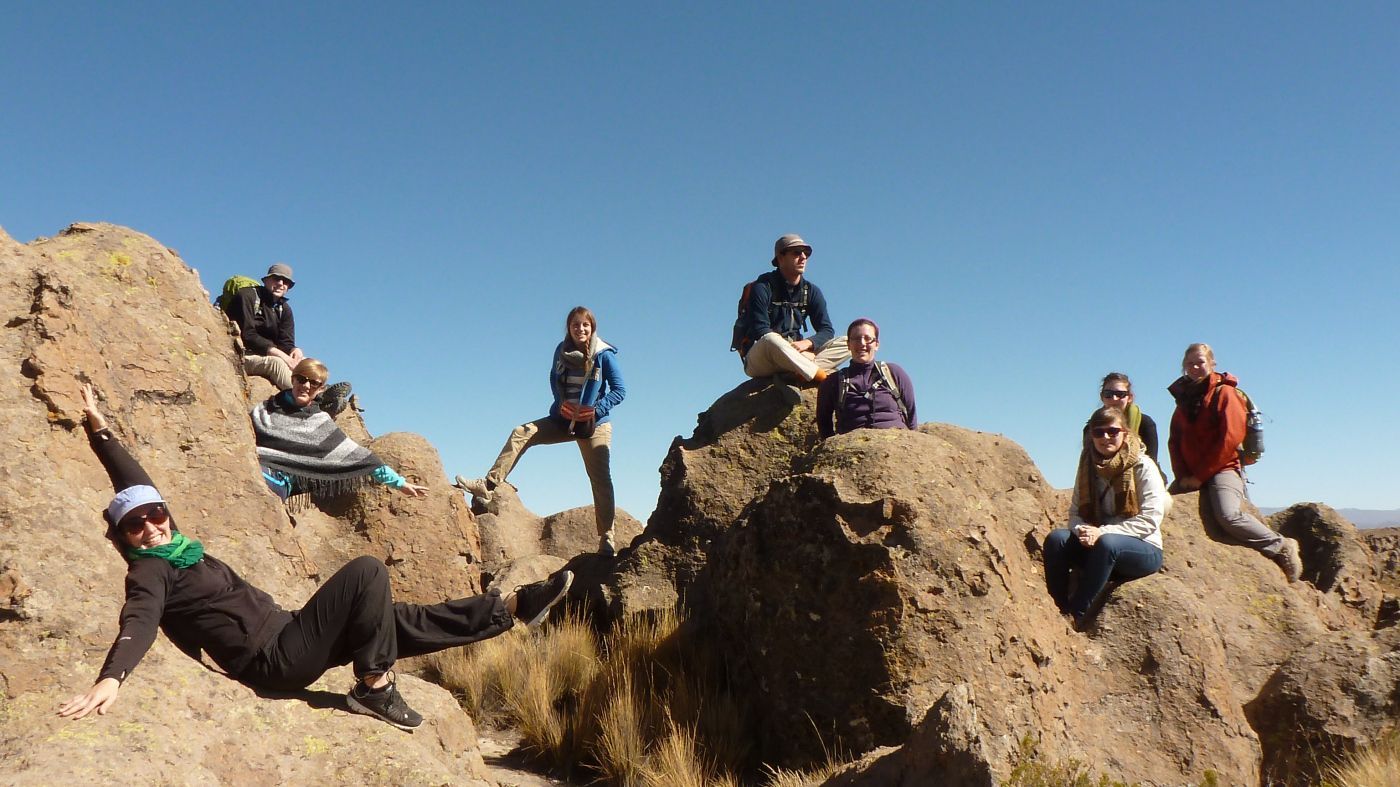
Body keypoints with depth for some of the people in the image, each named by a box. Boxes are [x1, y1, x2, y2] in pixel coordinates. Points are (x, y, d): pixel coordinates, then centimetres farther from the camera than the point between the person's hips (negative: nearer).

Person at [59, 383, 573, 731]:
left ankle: (515, 606, 13)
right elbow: (139, 623, -30)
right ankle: (375, 689, -15)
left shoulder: (172, 548, 12)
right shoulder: (148, 573, -11)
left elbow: (137, 488, 17)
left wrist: (101, 430, 17)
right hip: (276, 662, -9)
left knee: (398, 621, 8)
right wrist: (111, 678, -49)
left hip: (284, 636, 9)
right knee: (367, 571, -20)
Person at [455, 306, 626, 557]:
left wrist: (596, 409, -20)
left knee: (600, 479, -4)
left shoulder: (604, 355, -12)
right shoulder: (562, 350, -1)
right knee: (521, 433, -10)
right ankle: (488, 484, -10)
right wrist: (561, 402, -4)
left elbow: (620, 390, -8)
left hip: (594, 424, -4)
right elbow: (554, 379, 14)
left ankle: (607, 539, 1)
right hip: (564, 419, 4)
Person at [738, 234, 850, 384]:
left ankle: (799, 374, -35)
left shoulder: (811, 291, 11)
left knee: (846, 343, -11)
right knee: (771, 340, -40)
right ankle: (822, 378, -34)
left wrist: (807, 343, -18)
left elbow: (827, 330, 5)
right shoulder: (762, 287, -6)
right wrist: (798, 351, -22)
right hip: (758, 363, -6)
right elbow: (761, 332, -15)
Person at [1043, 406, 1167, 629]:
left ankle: (1076, 613, -30)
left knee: (1107, 543, -37)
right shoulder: (1088, 467, 7)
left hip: (1144, 549, -4)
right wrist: (1083, 530, -19)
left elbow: (1150, 519, -16)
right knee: (1056, 539, -22)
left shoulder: (1143, 466, -8)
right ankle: (1059, 610, -22)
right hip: (1100, 548, 5)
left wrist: (1103, 532, -25)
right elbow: (1075, 512, 5)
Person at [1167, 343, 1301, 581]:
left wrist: (1200, 475, -13)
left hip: (1222, 470, -7)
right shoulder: (1183, 397, 16)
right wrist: (1181, 475, -3)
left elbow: (1230, 438, -12)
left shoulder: (1224, 392, -2)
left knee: (1229, 516, -28)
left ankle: (1281, 548, -8)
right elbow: (1174, 441, 13)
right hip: (1190, 476, 7)